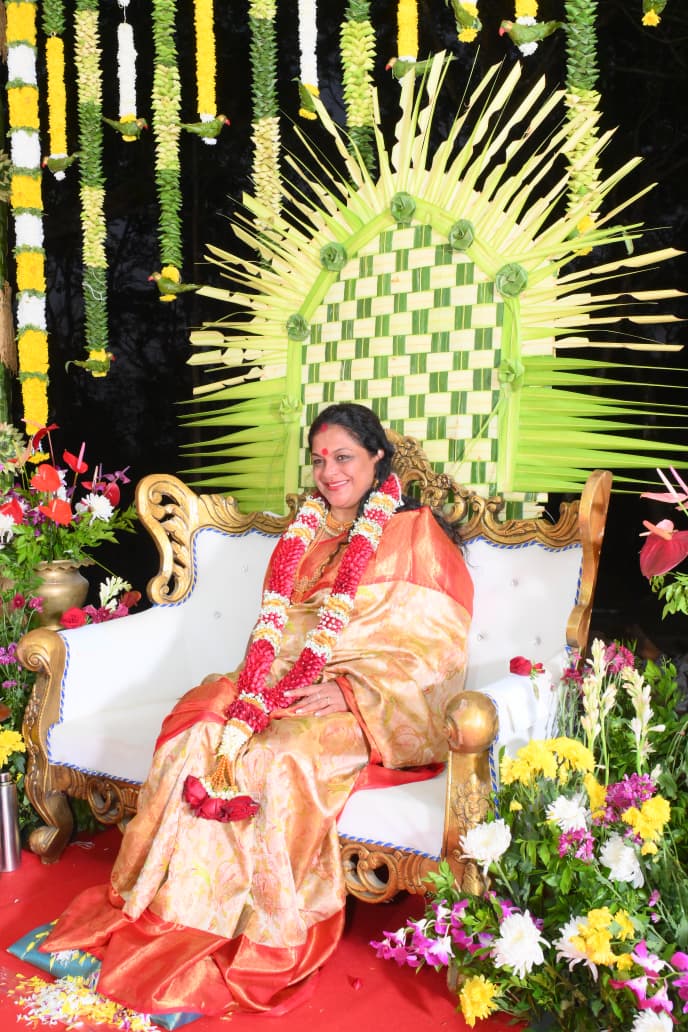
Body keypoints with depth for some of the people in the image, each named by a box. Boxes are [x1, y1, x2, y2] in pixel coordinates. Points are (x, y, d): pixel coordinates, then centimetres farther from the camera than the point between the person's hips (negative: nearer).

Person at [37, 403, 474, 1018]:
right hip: (293, 686, 5)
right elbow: (276, 627, 10)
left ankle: (270, 940, -14)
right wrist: (257, 693, -11)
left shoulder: (414, 534, 0)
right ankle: (185, 913, -15)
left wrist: (348, 691, -18)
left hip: (381, 704, -5)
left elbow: (437, 646, -7)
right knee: (202, 729, -21)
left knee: (286, 751, -32)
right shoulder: (304, 532, 16)